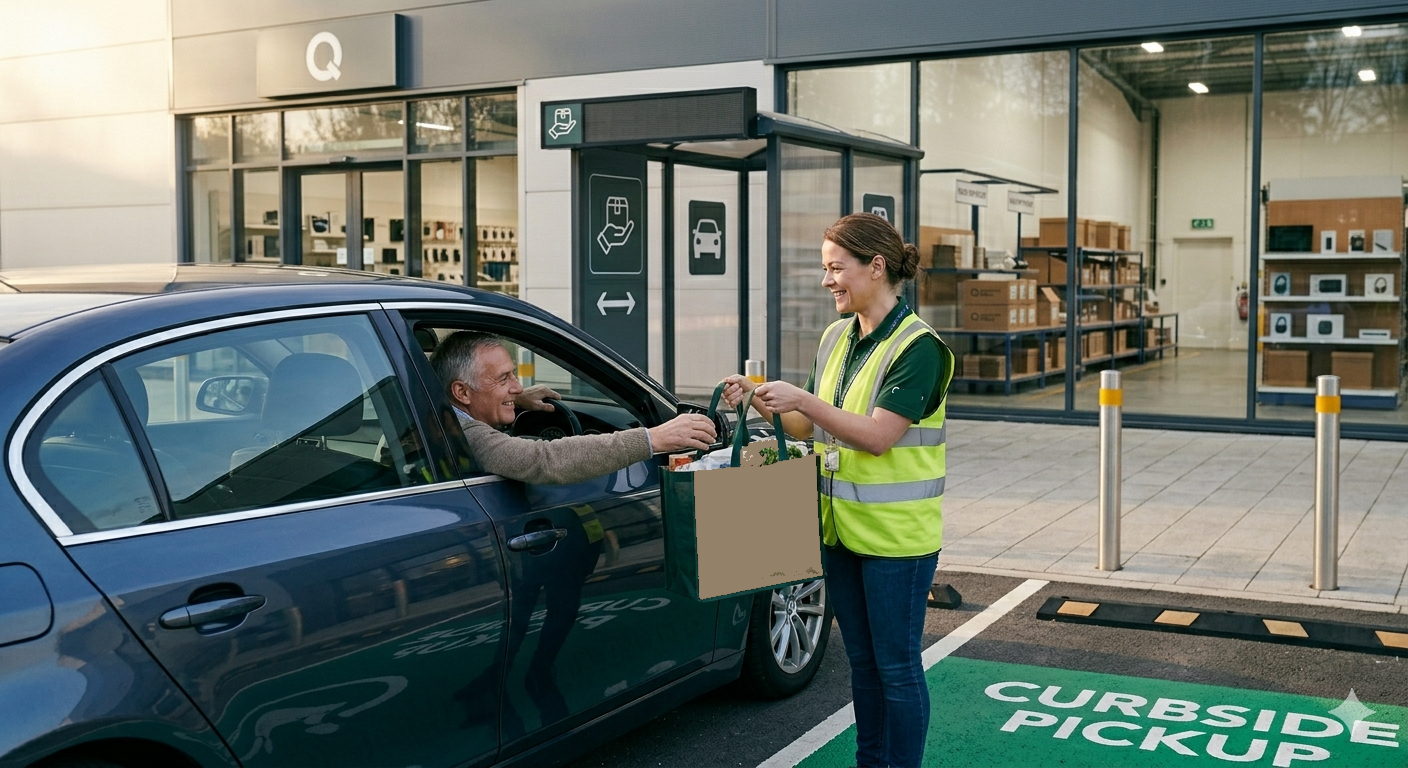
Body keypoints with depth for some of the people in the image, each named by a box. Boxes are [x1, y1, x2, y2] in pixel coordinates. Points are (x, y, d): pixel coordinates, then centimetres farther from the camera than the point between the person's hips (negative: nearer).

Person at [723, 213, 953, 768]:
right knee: (861, 660, 18)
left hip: (896, 534, -7)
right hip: (841, 527, 7)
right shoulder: (836, 337, 8)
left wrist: (804, 400, -25)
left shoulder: (918, 347, -15)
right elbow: (812, 427, 12)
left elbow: (878, 435, -22)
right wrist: (762, 404, -3)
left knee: (896, 666, 3)